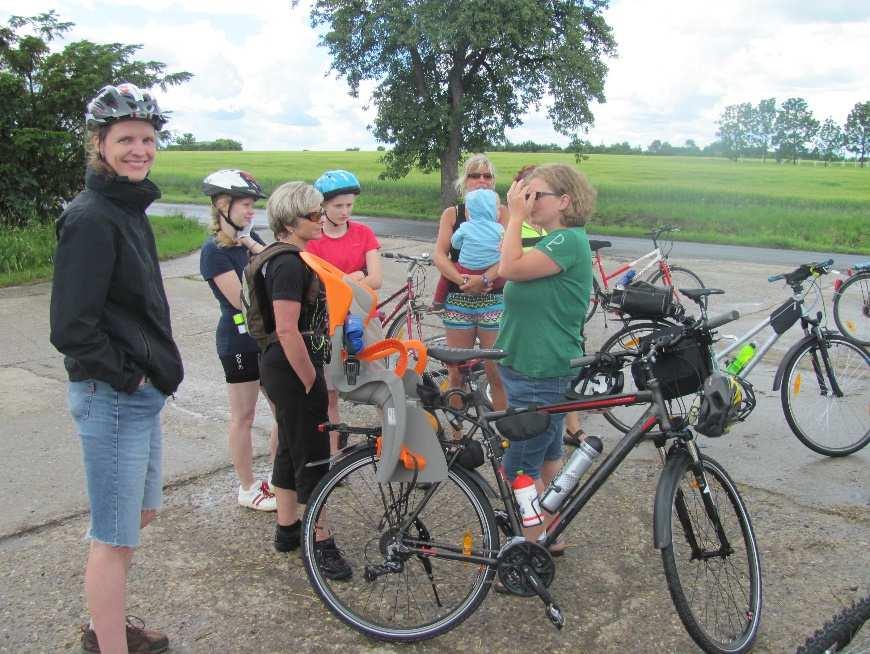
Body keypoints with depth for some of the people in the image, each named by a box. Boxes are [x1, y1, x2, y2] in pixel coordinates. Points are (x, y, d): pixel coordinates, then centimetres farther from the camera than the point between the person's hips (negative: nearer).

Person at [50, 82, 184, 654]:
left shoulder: (129, 208, 10)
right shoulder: (91, 217, -18)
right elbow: (71, 329, -23)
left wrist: (155, 368, 9)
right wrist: (127, 376, -13)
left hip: (141, 393, 10)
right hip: (112, 398, -10)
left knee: (140, 514, 22)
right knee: (115, 537, 2)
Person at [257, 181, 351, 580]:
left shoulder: (286, 258, 11)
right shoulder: (290, 264, -21)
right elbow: (287, 330, -27)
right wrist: (311, 380, -19)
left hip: (283, 369, 10)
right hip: (292, 372, -10)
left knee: (291, 450, 19)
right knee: (313, 457, 0)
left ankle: (287, 529, 32)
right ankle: (320, 543, 13)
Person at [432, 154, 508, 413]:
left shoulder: (502, 212, 4)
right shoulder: (451, 213, 8)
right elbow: (439, 255, -4)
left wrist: (483, 279, -25)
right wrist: (464, 280, -19)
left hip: (494, 301, -1)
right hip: (458, 302, 2)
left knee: (497, 373, 0)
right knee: (456, 373, 7)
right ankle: (455, 429, 20)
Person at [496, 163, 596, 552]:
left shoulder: (570, 241, -17)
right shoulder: (552, 242, 15)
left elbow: (511, 268, -27)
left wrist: (516, 215, -19)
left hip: (541, 375, -10)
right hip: (530, 368, 10)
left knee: (519, 466, -5)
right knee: (547, 454, 19)